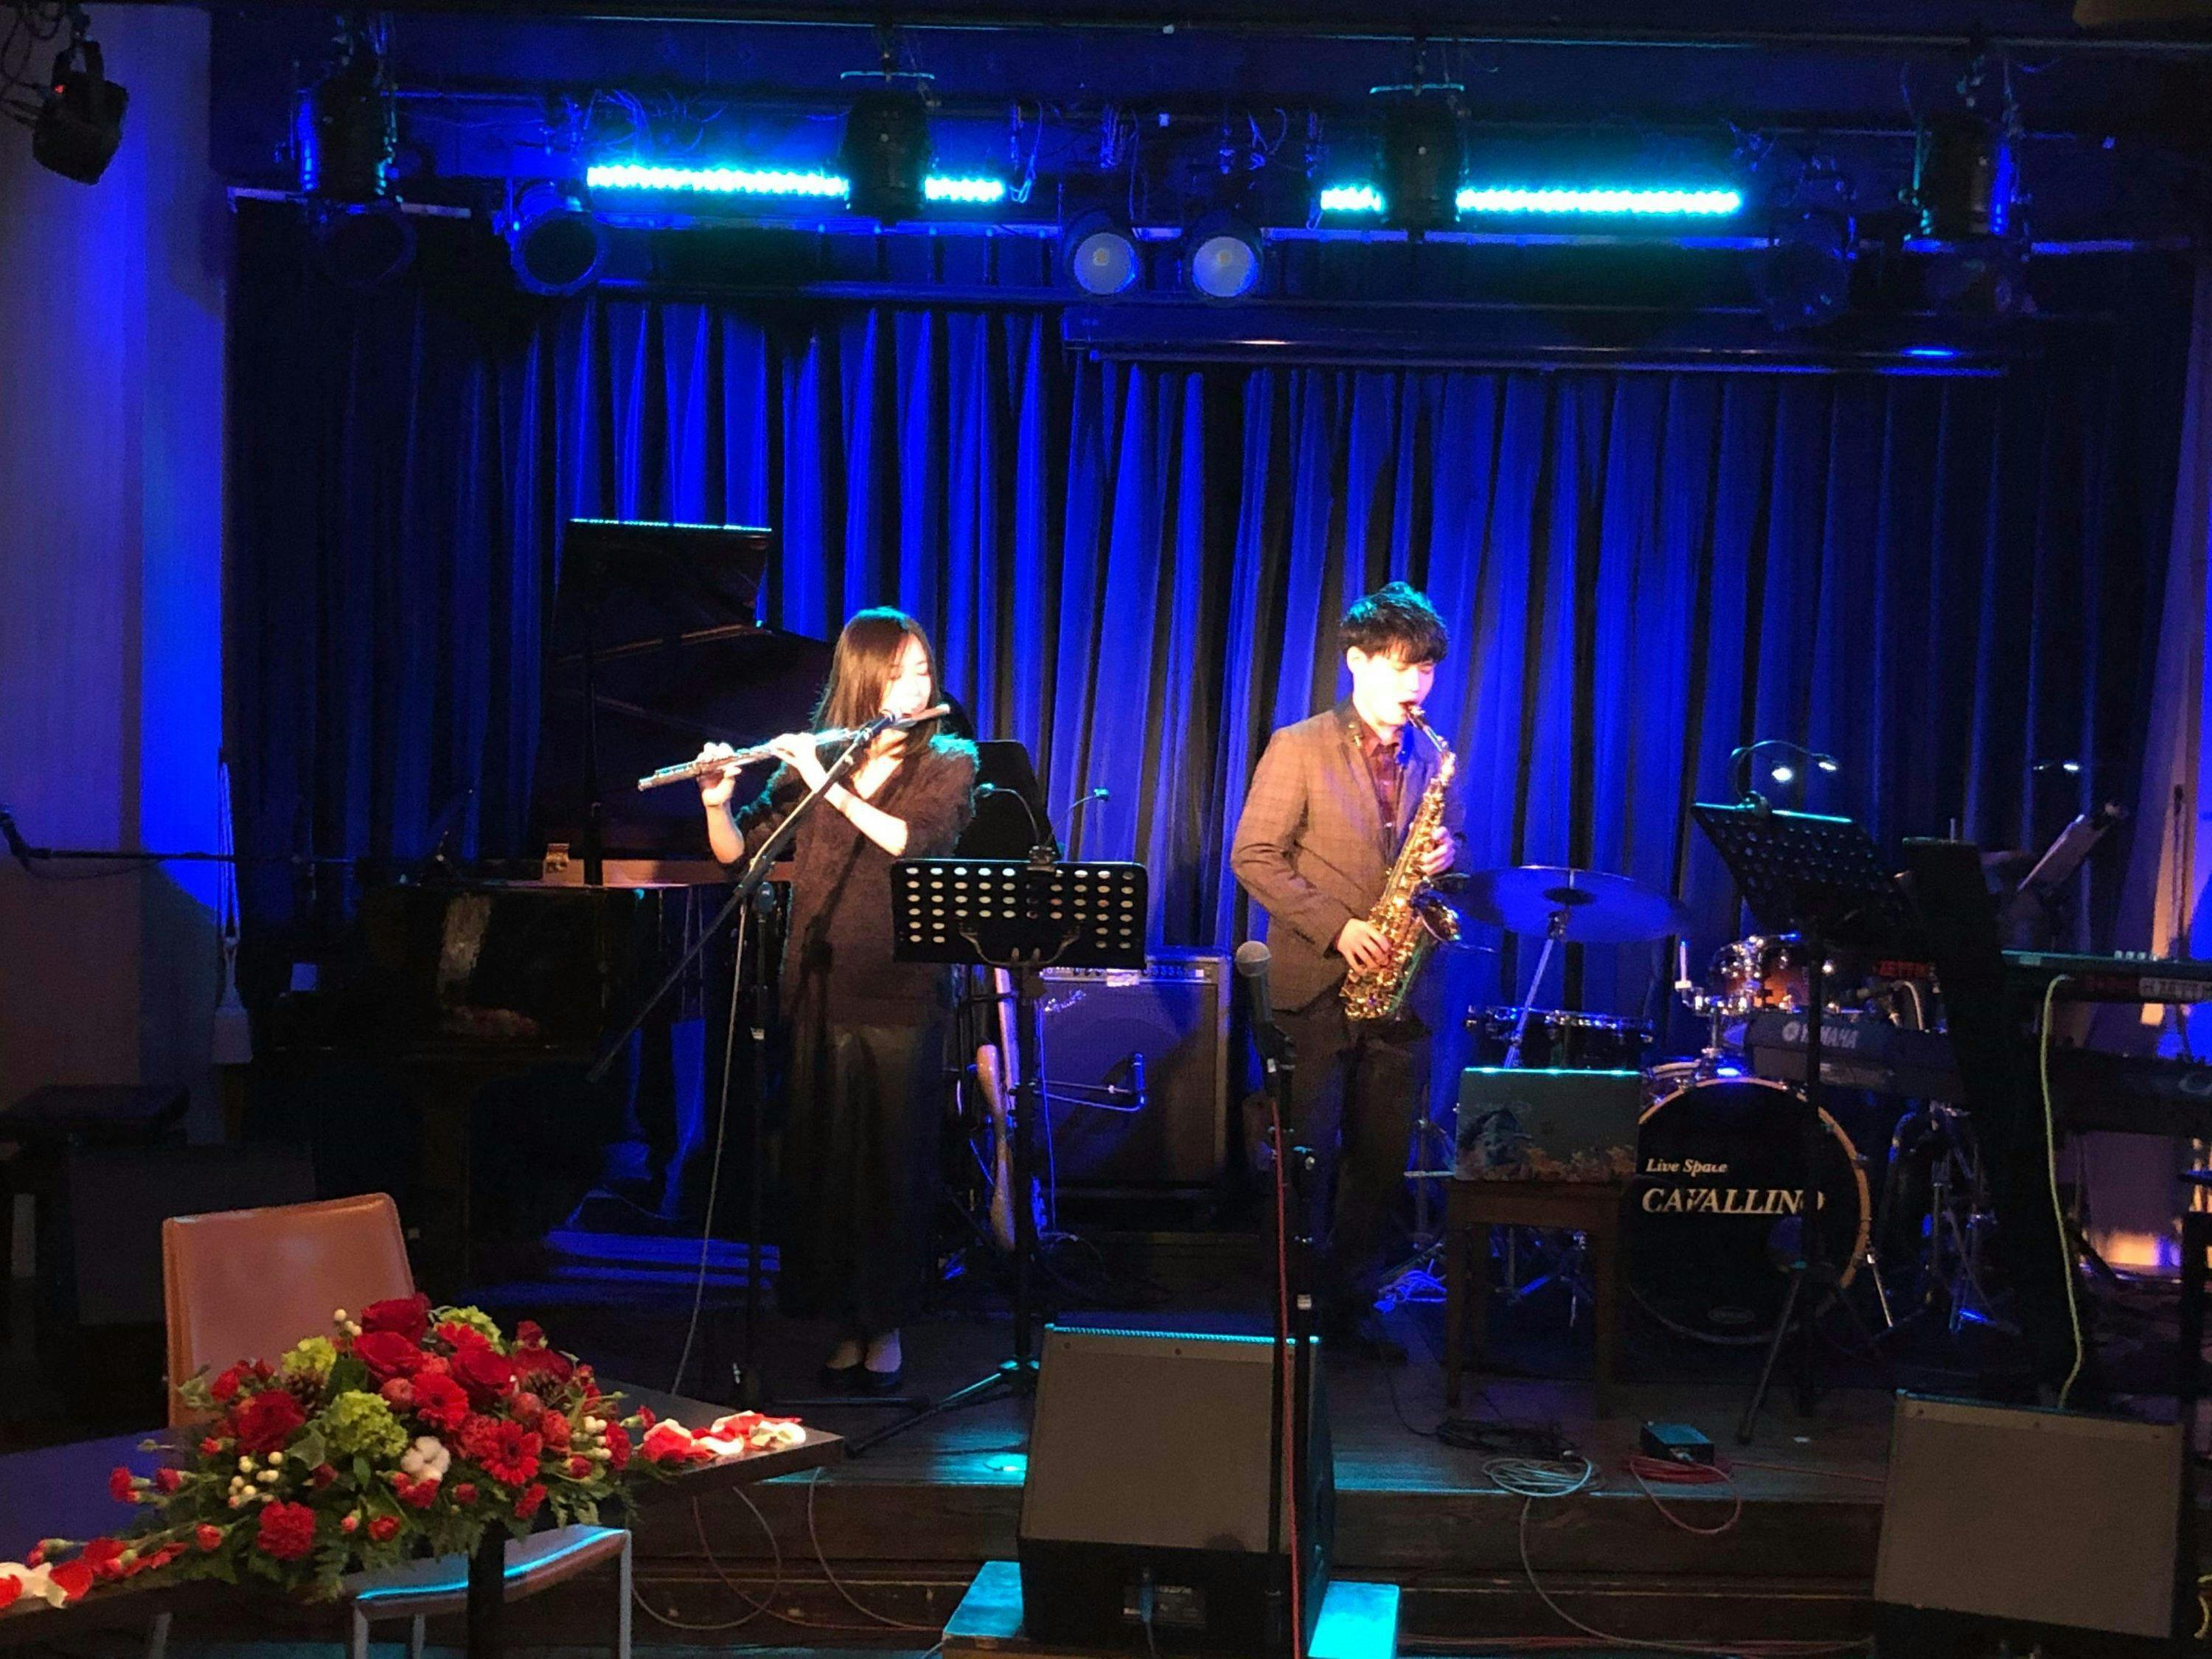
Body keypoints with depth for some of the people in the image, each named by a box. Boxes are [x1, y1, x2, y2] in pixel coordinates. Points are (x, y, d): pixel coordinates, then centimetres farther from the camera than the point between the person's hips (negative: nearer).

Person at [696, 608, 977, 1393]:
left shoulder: (949, 763, 3)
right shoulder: (812, 760, 9)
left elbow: (919, 843, -16)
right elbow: (737, 851, 6)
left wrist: (834, 789, -19)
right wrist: (716, 797, -13)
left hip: (902, 993, -2)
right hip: (821, 989, 2)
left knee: (894, 1161, 1)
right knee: (822, 1157, 3)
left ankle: (885, 1327, 11)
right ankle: (844, 1324, 13)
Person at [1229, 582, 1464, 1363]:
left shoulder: (1432, 759, 11)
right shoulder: (1298, 749, -5)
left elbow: (1447, 846, 20)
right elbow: (1254, 856, -8)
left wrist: (1446, 857, -5)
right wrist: (1336, 926, -16)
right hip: (1317, 985, -4)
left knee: (1382, 1163, 7)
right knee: (1307, 1159, 0)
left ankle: (1351, 1305, 18)